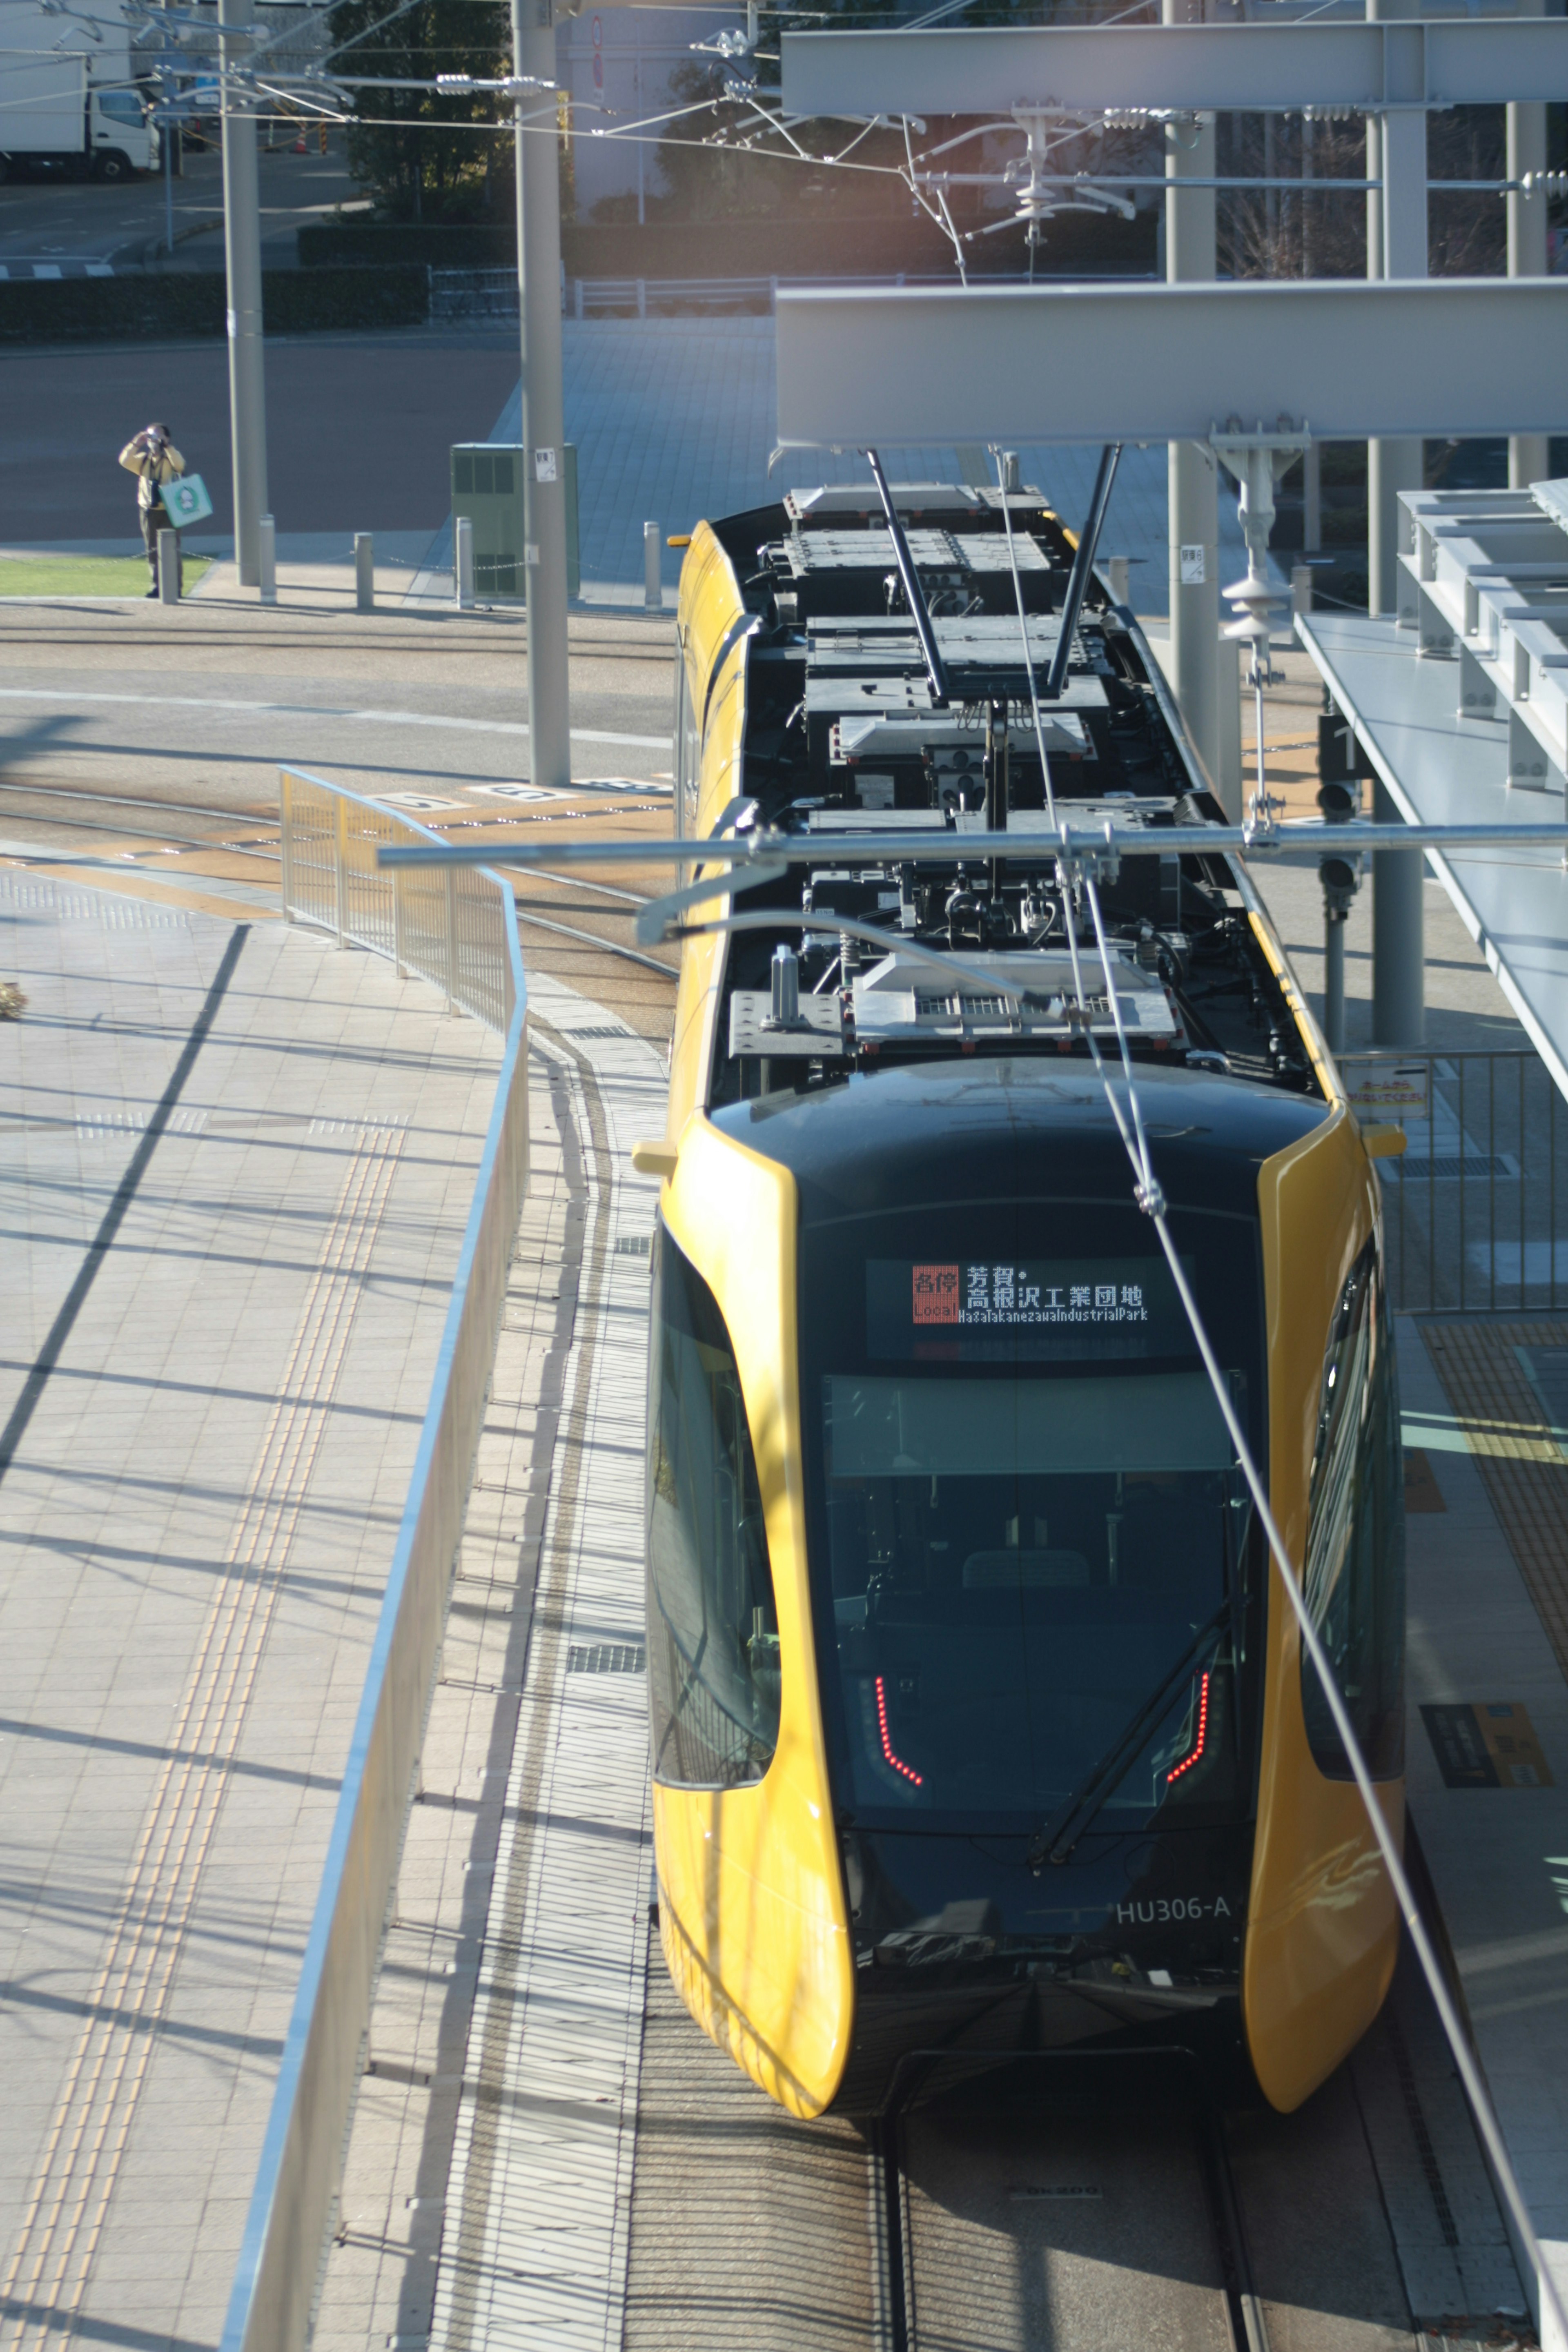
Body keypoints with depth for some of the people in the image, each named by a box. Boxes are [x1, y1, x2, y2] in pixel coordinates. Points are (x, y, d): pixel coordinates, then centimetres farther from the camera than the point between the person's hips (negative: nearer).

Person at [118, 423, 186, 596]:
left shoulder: (170, 458, 1)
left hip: (169, 510, -4)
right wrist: (136, 444, -17)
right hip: (148, 510, 4)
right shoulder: (144, 460, 10)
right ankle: (157, 586, 9)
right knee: (152, 551, 4)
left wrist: (167, 445, -25)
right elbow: (125, 462, -6)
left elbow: (180, 465, -22)